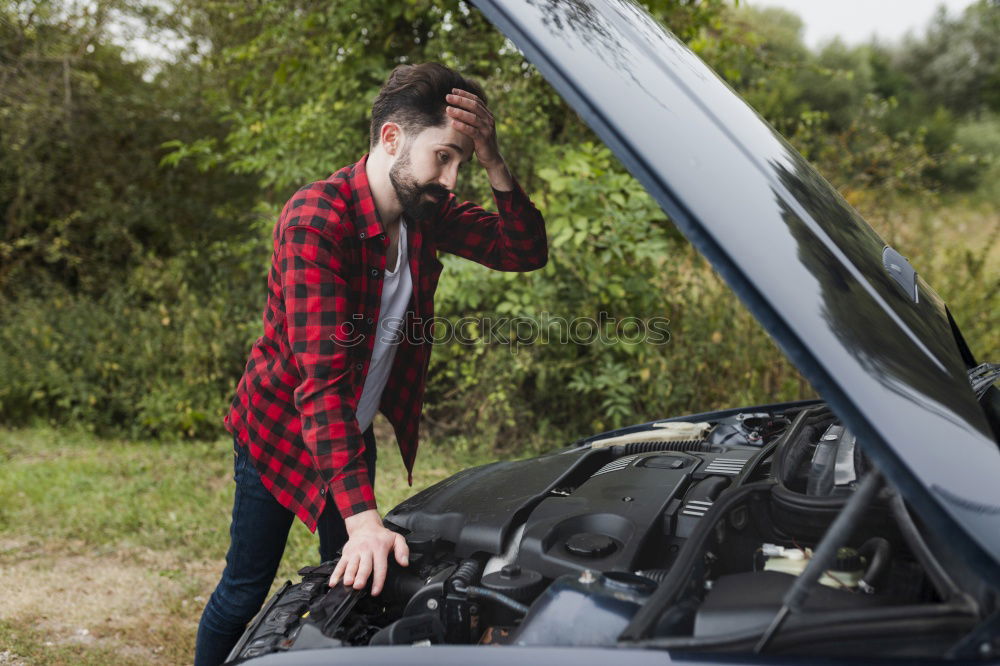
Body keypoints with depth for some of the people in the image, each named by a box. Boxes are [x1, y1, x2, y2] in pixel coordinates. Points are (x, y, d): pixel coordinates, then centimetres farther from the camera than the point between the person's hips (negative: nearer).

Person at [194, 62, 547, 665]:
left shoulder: (427, 211, -9)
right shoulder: (316, 219, -31)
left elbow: (527, 251, -8)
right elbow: (322, 376, -38)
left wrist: (494, 163, -26)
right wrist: (363, 516, -44)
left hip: (356, 432, 7)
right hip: (281, 427, -6)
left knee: (353, 584, 16)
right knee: (246, 592, 7)